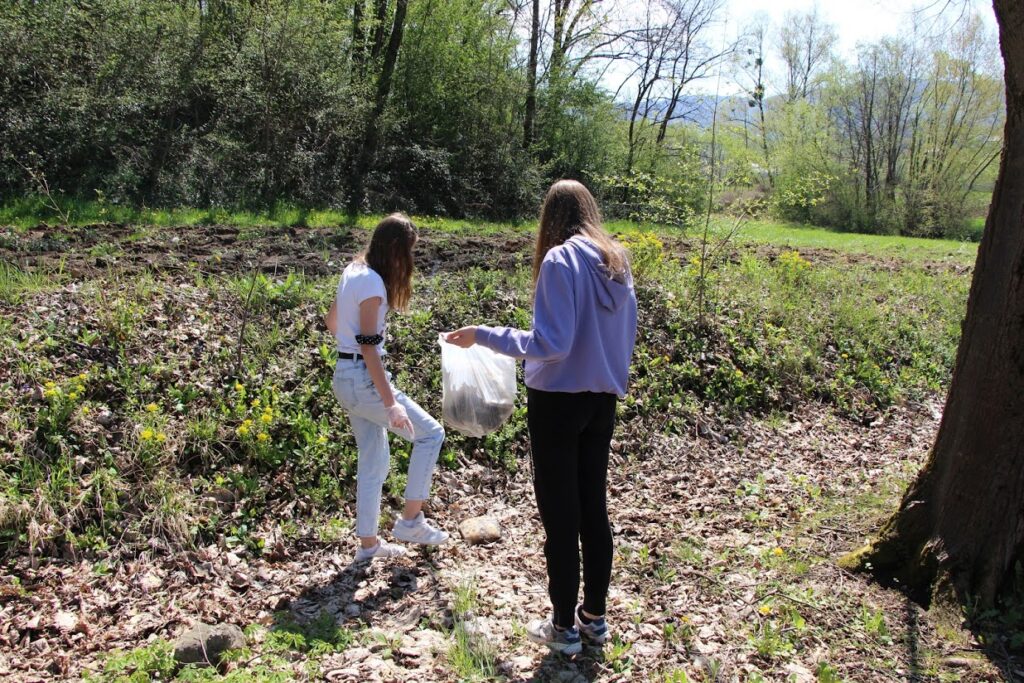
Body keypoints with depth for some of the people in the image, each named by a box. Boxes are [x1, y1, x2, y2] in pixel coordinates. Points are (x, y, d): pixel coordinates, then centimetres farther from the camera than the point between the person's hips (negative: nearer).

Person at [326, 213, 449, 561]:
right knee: (430, 433, 2)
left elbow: (331, 322, 21)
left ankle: (368, 543, 24)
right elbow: (368, 346, -23)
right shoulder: (373, 283, -19)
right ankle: (410, 520, 8)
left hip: (345, 376, 10)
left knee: (373, 460, 16)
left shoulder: (353, 272, 9)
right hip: (363, 379, -9)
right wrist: (391, 403, -25)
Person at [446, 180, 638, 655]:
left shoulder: (559, 260, -17)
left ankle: (565, 627, 16)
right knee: (594, 507, 16)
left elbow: (551, 343, -22)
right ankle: (595, 616, 28)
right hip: (603, 399, 7)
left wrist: (484, 336, -17)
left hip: (557, 401, -7)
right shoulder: (617, 260, 5)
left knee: (560, 513, 5)